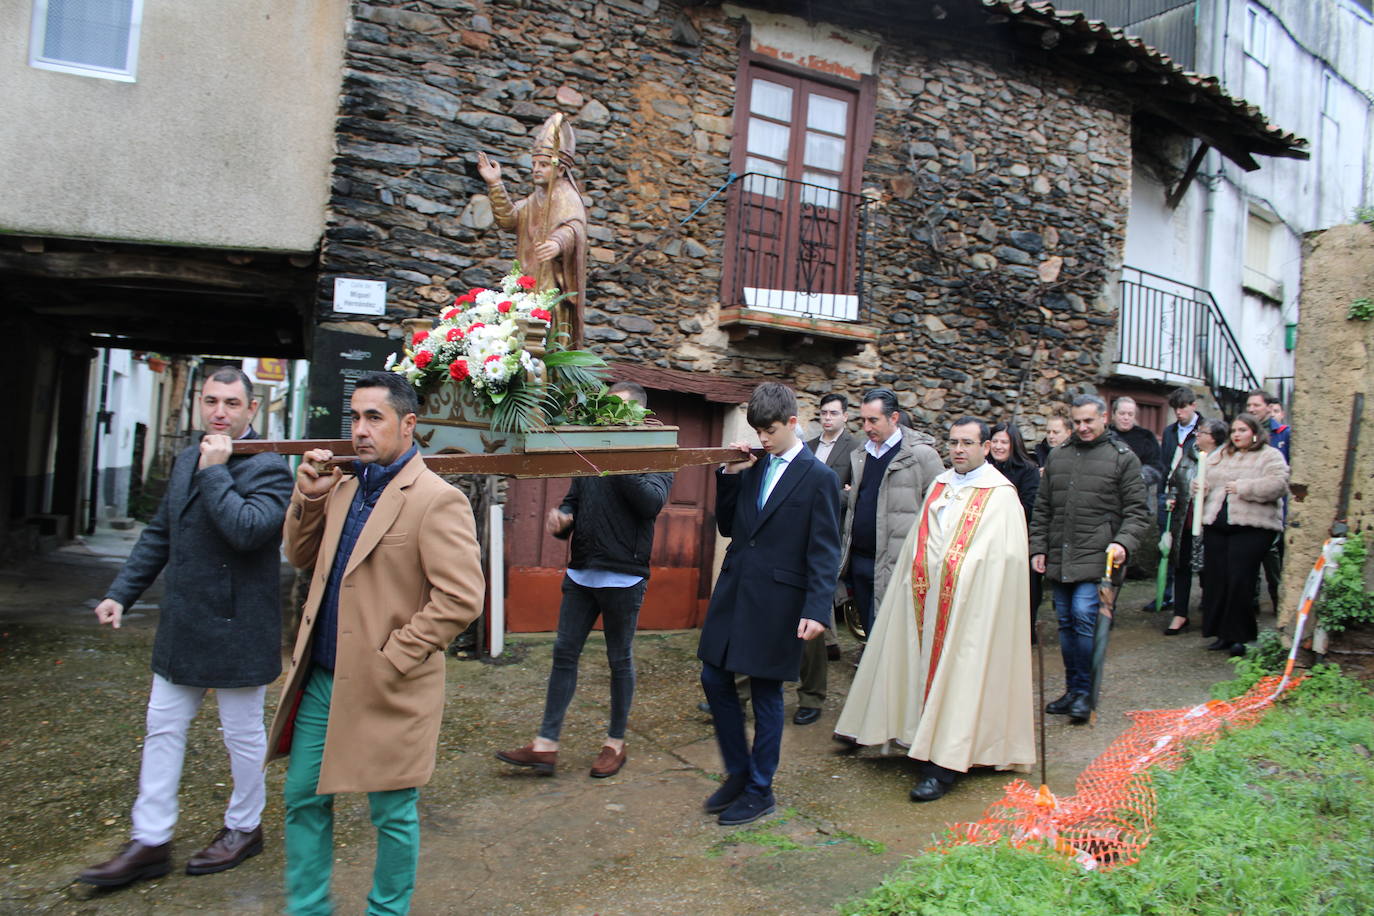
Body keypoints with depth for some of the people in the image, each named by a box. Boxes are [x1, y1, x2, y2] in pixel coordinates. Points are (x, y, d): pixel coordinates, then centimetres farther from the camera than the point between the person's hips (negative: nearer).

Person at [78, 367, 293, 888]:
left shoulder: (268, 468, -15)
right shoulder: (187, 460, 9)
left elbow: (247, 531, -32)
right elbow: (159, 533, 16)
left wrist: (215, 471, -24)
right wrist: (122, 592, 12)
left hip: (236, 630, -7)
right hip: (182, 630, 7)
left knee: (242, 734, 9)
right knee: (162, 729, 14)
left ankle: (244, 828, 29)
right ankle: (150, 842, 27)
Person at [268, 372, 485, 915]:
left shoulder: (436, 501, -17)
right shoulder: (344, 489, 9)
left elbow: (461, 599, -22)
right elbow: (300, 558, 17)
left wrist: (392, 660, -19)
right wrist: (308, 498, 0)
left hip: (385, 689, -7)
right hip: (322, 679, 7)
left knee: (392, 813, 10)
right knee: (303, 799, 17)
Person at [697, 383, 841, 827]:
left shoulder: (818, 478, -7)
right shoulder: (752, 469, 10)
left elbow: (824, 552, -10)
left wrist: (816, 610, -19)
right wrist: (729, 475, 2)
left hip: (776, 602, -6)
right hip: (733, 591, 6)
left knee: (766, 694, 6)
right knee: (715, 680, 10)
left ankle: (759, 790, 23)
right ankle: (738, 772, 29)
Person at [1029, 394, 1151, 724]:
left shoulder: (1123, 458, 1)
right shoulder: (1057, 457, 14)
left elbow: (1138, 510, -1)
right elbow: (1042, 508, 18)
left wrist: (1123, 542, -16)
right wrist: (1038, 547, 11)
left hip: (1097, 557, -5)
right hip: (1059, 559, 5)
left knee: (1084, 616, -14)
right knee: (1066, 623, 9)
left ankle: (1085, 693, 0)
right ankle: (1073, 690, 21)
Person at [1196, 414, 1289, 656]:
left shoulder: (1270, 456, 3)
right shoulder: (1219, 455, 20)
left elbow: (1278, 484, -12)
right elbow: (1205, 479, 21)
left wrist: (1243, 487, -15)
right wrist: (1201, 486, -1)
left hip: (1251, 527, -5)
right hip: (1216, 525, 5)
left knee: (1240, 580, -9)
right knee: (1215, 579, 4)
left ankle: (1240, 636, 3)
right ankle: (1222, 633, 15)